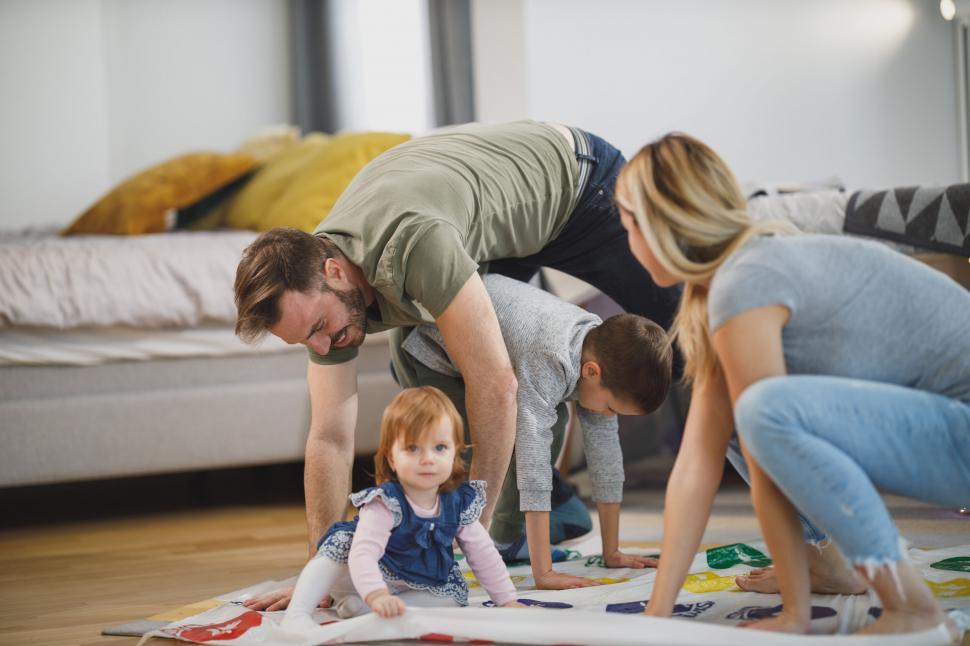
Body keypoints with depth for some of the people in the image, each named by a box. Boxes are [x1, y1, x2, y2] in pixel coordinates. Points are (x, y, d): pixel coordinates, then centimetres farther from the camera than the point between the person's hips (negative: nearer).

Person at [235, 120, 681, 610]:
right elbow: (329, 438, -18)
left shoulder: (410, 242, -46)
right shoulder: (316, 292, -21)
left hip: (575, 180, -6)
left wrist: (473, 526, -40)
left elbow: (495, 385, -46)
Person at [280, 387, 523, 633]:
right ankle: (297, 614, -38)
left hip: (416, 587, 6)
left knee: (454, 594, -18)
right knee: (342, 542, -30)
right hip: (366, 582, -6)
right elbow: (363, 552, -43)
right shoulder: (386, 503, -30)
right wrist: (377, 595, -60)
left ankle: (358, 607, -20)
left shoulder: (459, 503, -13)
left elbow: (484, 554, -1)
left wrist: (508, 601, -4)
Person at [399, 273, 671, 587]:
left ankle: (506, 537, 13)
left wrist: (611, 552, -6)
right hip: (428, 352, -8)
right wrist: (543, 573, -45)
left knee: (552, 420, 1)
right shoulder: (549, 361, -39)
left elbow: (605, 449, -9)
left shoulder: (600, 348, -15)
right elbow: (532, 456, -44)